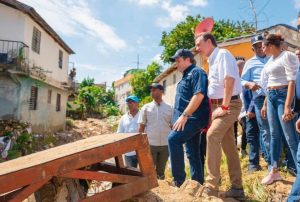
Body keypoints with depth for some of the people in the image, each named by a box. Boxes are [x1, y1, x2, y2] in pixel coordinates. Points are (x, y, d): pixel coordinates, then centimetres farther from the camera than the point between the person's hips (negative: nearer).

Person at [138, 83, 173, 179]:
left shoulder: (169, 108, 3)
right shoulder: (146, 107, 1)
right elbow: (141, 127, 2)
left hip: (165, 144, 1)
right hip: (150, 144, -1)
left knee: (161, 170, 16)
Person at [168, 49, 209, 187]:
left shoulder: (196, 72, -6)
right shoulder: (186, 76, 23)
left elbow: (199, 95, -21)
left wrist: (184, 115, -24)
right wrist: (183, 116, 17)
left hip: (194, 118, -10)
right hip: (190, 118, 10)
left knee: (173, 139, -23)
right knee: (192, 152, 11)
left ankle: (179, 180, -15)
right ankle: (198, 183, 20)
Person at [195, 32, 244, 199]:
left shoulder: (222, 54, -7)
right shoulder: (213, 60, 19)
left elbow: (230, 80, -20)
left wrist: (224, 106, -21)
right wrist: (219, 106, 13)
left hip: (229, 104, -9)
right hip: (219, 105, 9)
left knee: (212, 136, -22)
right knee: (228, 144, 7)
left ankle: (211, 186, -17)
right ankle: (237, 188, 14)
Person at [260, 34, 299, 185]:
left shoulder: (287, 56, -8)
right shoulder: (271, 60, 16)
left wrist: (287, 106, -24)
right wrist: (265, 104, 17)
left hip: (283, 95, -8)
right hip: (271, 97, 8)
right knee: (275, 135, 10)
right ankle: (274, 171, 19)